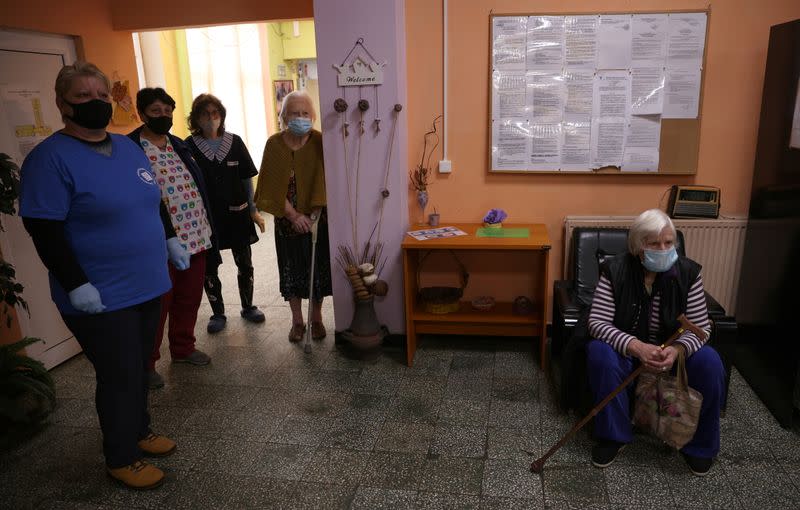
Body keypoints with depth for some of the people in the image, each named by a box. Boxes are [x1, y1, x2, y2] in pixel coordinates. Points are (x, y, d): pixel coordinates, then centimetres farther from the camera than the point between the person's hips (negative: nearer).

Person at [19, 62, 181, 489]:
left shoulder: (127, 146, 9)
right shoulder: (51, 157, -14)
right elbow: (42, 230, -18)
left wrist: (169, 240, 16)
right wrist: (76, 285, -21)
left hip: (146, 285, 7)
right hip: (102, 297, -7)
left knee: (139, 368, 20)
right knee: (120, 377, 3)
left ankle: (139, 431, 40)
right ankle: (121, 459, 23)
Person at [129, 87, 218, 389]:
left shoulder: (179, 146, 14)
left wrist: (205, 226, 16)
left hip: (195, 236, 7)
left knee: (189, 299, 16)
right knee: (158, 304, 4)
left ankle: (183, 348, 35)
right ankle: (147, 362, 21)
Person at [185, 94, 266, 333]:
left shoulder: (234, 142, 0)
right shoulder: (189, 146, -5)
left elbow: (247, 179, 5)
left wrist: (254, 210, 4)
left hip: (237, 213, 2)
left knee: (244, 263, 10)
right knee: (209, 268, 7)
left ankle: (248, 306, 29)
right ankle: (218, 313, 24)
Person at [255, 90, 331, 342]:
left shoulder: (319, 141, -8)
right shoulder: (274, 144, -6)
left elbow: (324, 180, -14)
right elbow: (273, 185, -7)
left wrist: (315, 212, -22)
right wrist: (293, 215, -14)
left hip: (317, 218, -1)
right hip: (287, 220, 1)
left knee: (318, 267, 8)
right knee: (291, 268, 9)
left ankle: (316, 318, 26)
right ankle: (297, 320, 25)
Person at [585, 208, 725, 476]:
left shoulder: (687, 272, -12)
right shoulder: (615, 271, -17)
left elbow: (701, 326, -10)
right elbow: (597, 322, -22)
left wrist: (677, 349, -33)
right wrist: (637, 347, -38)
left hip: (674, 351, 2)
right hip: (626, 351, -2)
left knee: (709, 363, -27)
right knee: (600, 352, -33)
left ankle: (699, 443, -2)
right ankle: (613, 435, -13)